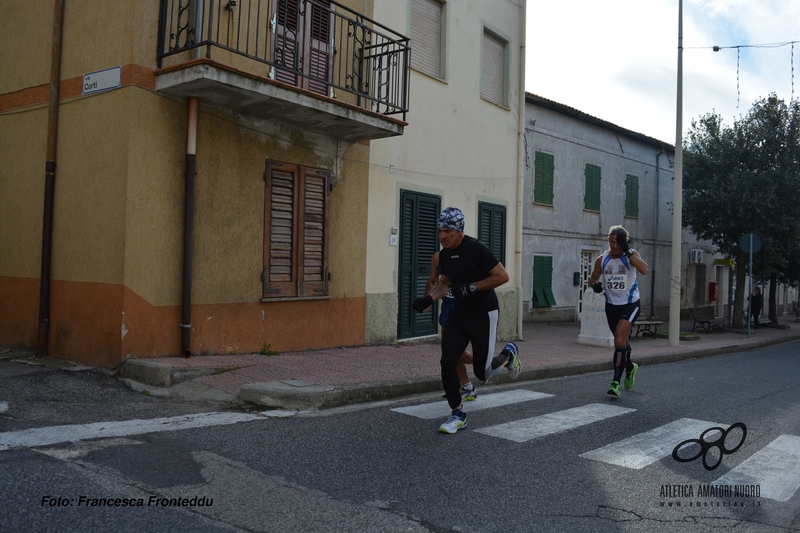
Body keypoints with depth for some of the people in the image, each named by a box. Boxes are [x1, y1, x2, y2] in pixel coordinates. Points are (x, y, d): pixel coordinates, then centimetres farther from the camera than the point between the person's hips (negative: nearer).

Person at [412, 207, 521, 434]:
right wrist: (429, 299, -2)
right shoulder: (444, 254, 3)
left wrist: (471, 287, -24)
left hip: (484, 314, -6)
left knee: (482, 372, 0)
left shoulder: (476, 249, -19)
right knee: (447, 362, -6)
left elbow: (502, 276, -18)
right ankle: (458, 414, 10)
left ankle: (508, 356, 33)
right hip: (459, 313, 6)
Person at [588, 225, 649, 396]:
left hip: (630, 304, -4)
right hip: (611, 305, 5)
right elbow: (593, 279, 10)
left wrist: (627, 251, -33)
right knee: (621, 340, 19)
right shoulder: (602, 259, -2)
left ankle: (616, 382, -12)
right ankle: (630, 367, 48)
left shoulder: (631, 255, -12)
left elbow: (644, 270, -31)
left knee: (619, 340, -19)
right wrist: (595, 285, -14)